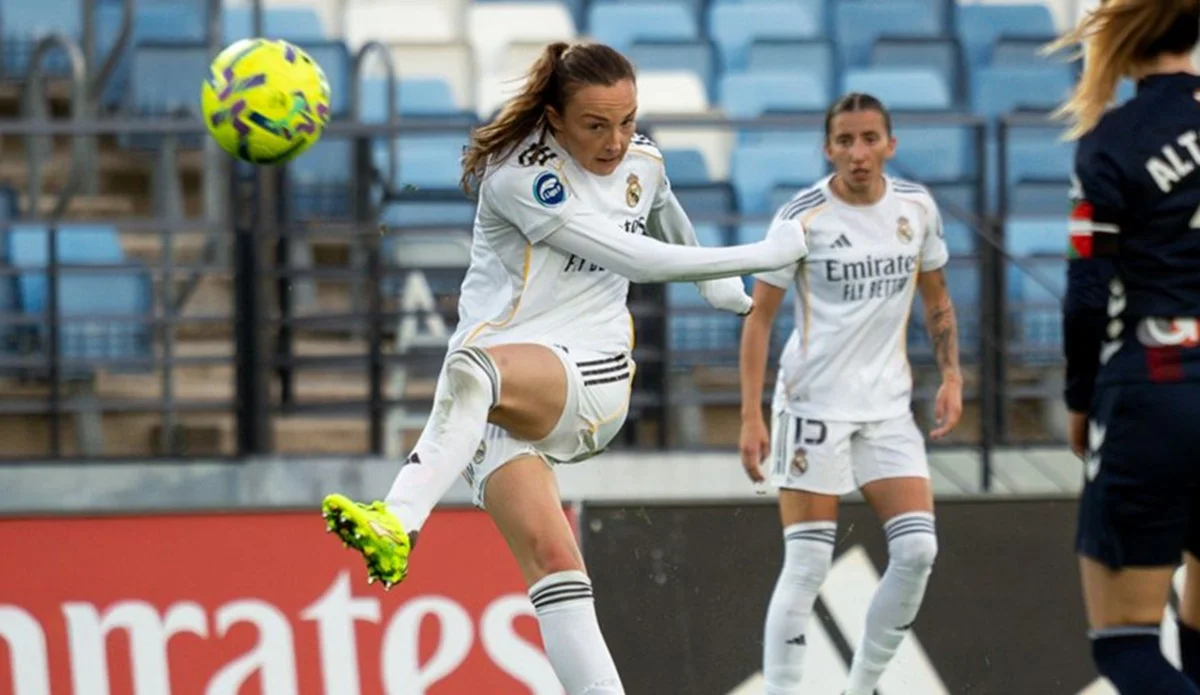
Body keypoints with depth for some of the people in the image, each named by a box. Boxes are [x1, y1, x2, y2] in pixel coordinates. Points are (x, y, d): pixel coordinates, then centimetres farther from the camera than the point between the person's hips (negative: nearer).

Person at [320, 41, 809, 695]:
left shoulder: (643, 161, 8)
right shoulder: (519, 176, -11)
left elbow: (670, 225, 34)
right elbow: (635, 259, -13)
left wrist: (721, 286, 51)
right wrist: (763, 255, -6)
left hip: (589, 378, 1)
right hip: (499, 398, -1)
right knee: (551, 561, -20)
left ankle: (397, 522, -54)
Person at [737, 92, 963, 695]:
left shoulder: (917, 207, 3)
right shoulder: (802, 217, -11)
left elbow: (935, 297, 17)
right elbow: (759, 316, -8)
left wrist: (951, 375, 5)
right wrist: (751, 417, -13)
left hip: (888, 406, 5)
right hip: (813, 403, -5)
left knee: (917, 550, -5)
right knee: (807, 567, -8)